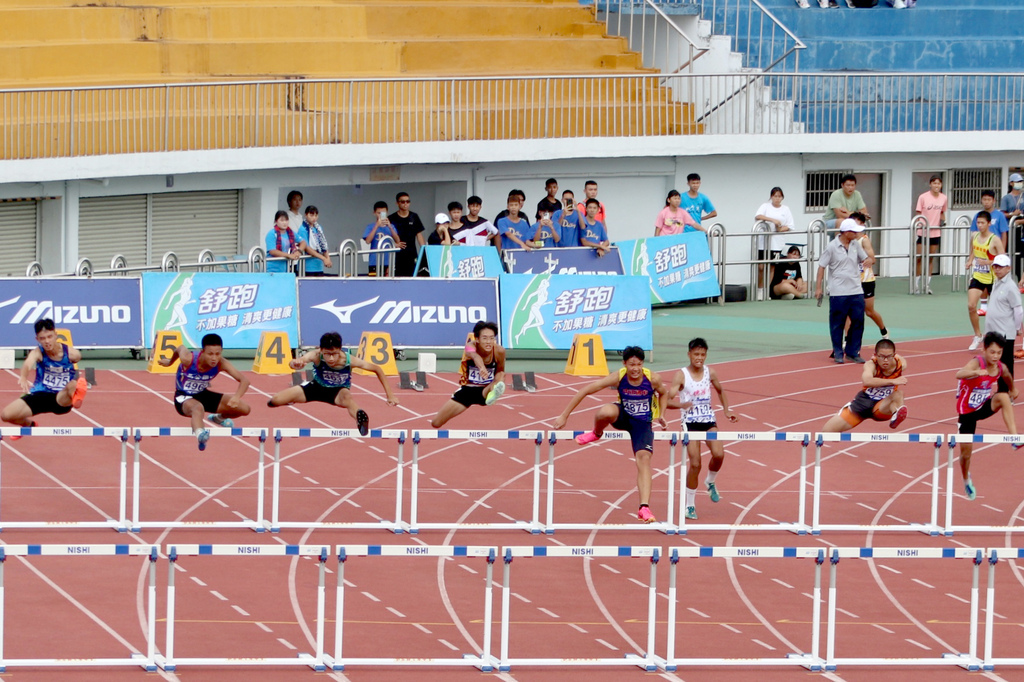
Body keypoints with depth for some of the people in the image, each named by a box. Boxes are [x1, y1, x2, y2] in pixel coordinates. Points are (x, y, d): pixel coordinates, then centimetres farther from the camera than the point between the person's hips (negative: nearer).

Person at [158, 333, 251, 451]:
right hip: (183, 397, -5)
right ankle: (199, 433, -74)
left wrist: (236, 397, -50)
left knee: (244, 409, -3)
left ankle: (219, 418, 29)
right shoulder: (188, 359, -29)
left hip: (202, 394, 5)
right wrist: (170, 361, 18)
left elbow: (244, 380, -29)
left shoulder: (221, 364, -24)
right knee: (198, 407, -43)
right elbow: (180, 348, -5)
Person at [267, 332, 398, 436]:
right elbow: (303, 359, -53)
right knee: (274, 401, -8)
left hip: (338, 391, -2)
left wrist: (390, 395, -14)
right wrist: (295, 363, -78)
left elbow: (377, 369, -16)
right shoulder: (316, 355, -32)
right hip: (317, 388, 2)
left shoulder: (349, 361, -30)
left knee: (347, 397, -40)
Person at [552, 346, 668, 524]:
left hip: (643, 423, 0)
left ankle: (644, 508, -18)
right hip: (623, 416, 0)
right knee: (606, 412, -35)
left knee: (644, 459, -17)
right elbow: (585, 390, -20)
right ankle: (597, 433, 2)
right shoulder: (618, 377, -23)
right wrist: (564, 416, -19)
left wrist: (660, 415, -5)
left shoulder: (653, 379, -20)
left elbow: (663, 393, 6)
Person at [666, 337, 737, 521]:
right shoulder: (681, 375, -11)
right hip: (690, 423, -3)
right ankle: (690, 505, 7)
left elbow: (720, 390, 24)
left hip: (709, 421, 3)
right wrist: (681, 405, -39)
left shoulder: (710, 373, 2)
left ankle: (710, 482, 13)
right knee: (695, 463, -10)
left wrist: (726, 410, 16)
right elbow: (667, 400, -20)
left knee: (719, 454, -20)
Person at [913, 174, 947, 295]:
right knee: (919, 258, -2)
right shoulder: (923, 197, -6)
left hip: (935, 232, 3)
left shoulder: (944, 198, 5)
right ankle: (916, 284, 7)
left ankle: (927, 284, 16)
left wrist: (943, 221, -1)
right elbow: (918, 213, -2)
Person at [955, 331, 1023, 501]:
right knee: (966, 451, 2)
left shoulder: (1001, 368, -10)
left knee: (1003, 397, -29)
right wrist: (976, 372, -67)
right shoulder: (977, 363, -27)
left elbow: (1008, 378, 18)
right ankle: (967, 481, 33)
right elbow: (959, 375, -50)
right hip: (967, 412, -3)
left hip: (984, 407, 3)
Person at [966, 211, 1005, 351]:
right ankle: (977, 336, 3)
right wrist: (969, 262, 2)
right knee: (971, 306, -12)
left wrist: (988, 262, -30)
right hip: (977, 277, 4)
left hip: (992, 279, -4)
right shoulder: (974, 237, 1)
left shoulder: (995, 240, -15)